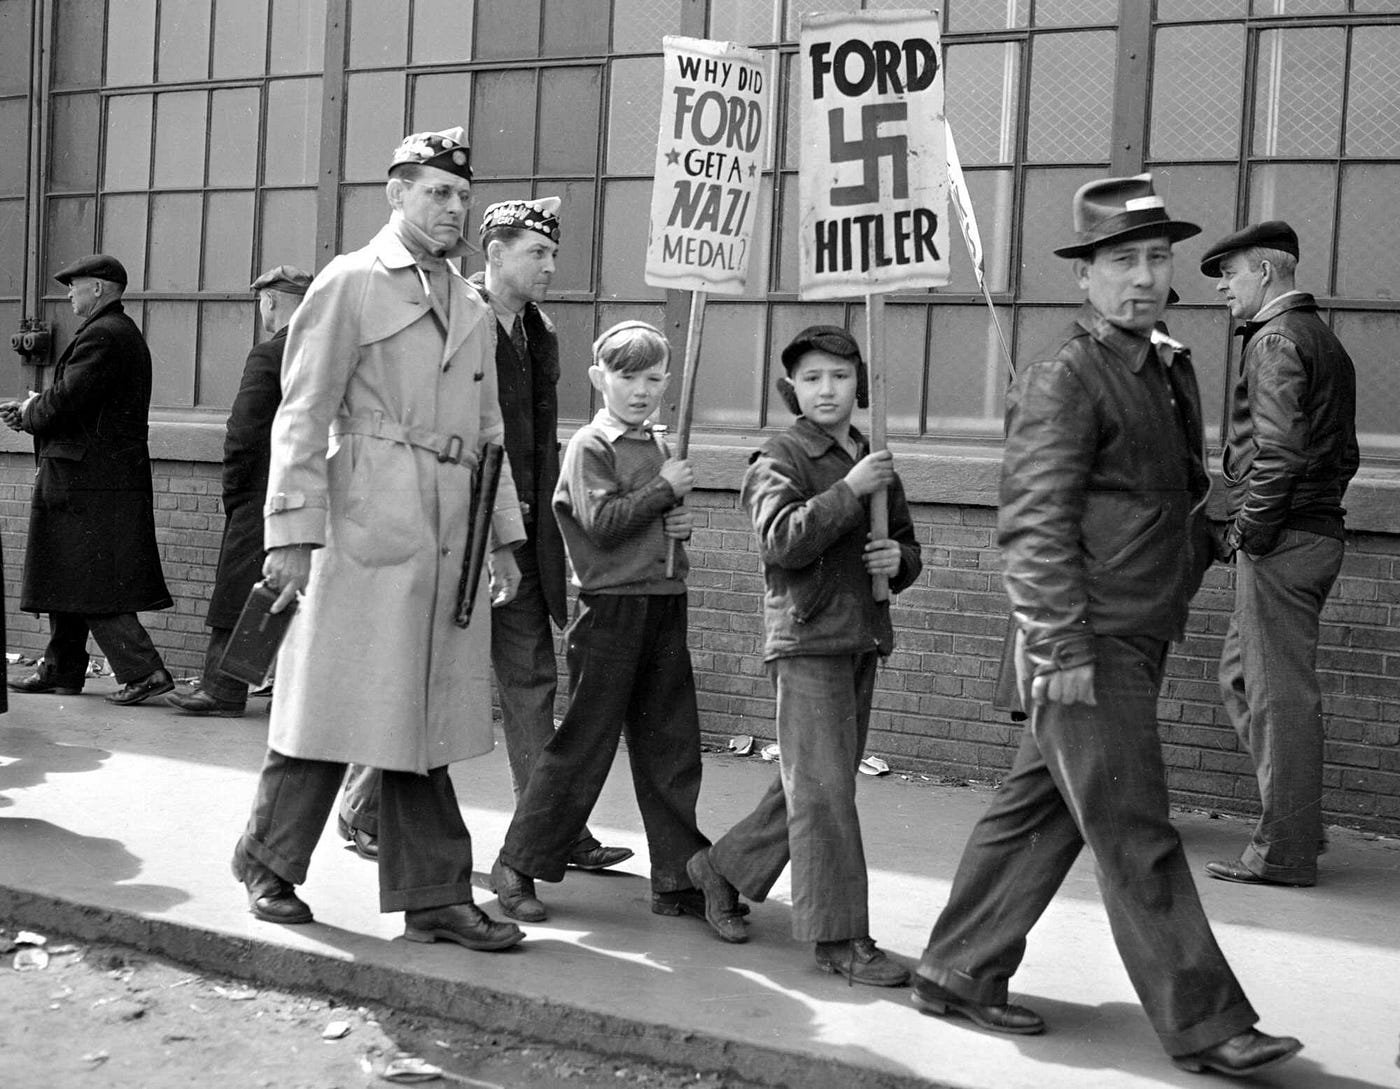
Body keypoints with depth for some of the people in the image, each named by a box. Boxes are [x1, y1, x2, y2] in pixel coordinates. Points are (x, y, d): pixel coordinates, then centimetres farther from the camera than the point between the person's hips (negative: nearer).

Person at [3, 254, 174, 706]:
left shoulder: (101, 335, -15)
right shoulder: (124, 333, 18)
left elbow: (68, 398, -21)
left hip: (87, 478, -10)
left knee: (89, 582, -7)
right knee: (71, 578, 15)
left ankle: (143, 671, -7)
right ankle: (61, 670, 23)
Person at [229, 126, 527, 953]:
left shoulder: (473, 309, 19)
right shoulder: (351, 284, -1)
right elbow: (303, 415, -6)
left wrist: (505, 536, 15)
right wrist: (293, 531, -13)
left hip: (451, 535, 6)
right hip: (370, 522, -6)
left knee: (429, 716, 9)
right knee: (342, 701, 0)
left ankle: (435, 897, 15)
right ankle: (270, 864, 21)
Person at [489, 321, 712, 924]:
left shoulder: (659, 447, 16)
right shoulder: (590, 445, -7)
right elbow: (603, 524, -18)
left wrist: (680, 526, 4)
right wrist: (664, 489, -14)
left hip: (665, 608, 7)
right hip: (610, 608, -7)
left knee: (672, 746, 8)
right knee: (582, 743, -2)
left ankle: (678, 878, 16)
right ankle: (517, 865, 11)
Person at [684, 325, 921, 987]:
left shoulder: (874, 462, 16)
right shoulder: (780, 459, -4)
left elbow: (907, 545, 23)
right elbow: (782, 540, -20)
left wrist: (898, 560, 0)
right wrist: (848, 490, -21)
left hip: (862, 641, 7)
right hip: (806, 640, -7)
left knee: (805, 786, 13)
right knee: (823, 789, -7)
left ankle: (721, 868, 32)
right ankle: (839, 939, -1)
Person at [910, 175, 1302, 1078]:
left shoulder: (1171, 367, 15)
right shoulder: (1066, 377, -13)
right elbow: (1034, 524, -18)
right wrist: (1063, 648, -22)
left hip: (1136, 642, 9)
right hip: (1090, 647, -9)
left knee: (1037, 811, 15)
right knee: (1138, 841, -1)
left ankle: (959, 974, 27)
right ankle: (1205, 1026, 8)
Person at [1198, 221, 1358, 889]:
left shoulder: (1276, 340, -11)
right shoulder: (1325, 341, 20)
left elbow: (1278, 451, -22)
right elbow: (1344, 453, 21)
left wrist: (1251, 530, -15)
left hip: (1280, 540, -10)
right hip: (1318, 531, 10)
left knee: (1281, 693, -4)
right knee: (1240, 676, 17)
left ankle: (1284, 853, 3)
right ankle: (1299, 821, 21)